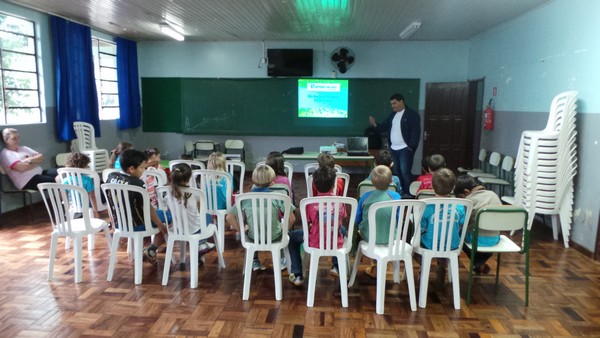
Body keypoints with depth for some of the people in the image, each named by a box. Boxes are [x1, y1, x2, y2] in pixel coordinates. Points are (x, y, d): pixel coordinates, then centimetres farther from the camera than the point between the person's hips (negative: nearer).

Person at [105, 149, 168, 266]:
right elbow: (148, 208, -21)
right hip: (135, 225, -7)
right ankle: (151, 251, 0)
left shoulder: (111, 176, -4)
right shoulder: (137, 183, -22)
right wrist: (161, 226, -14)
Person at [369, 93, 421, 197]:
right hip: (393, 149, 7)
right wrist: (375, 124, -4)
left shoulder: (412, 114, -6)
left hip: (405, 149, -7)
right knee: (396, 172, 11)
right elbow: (384, 127, 15)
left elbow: (416, 132, -10)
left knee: (405, 172, -8)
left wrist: (411, 146, -15)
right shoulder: (392, 115, 16)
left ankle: (408, 194, 0)